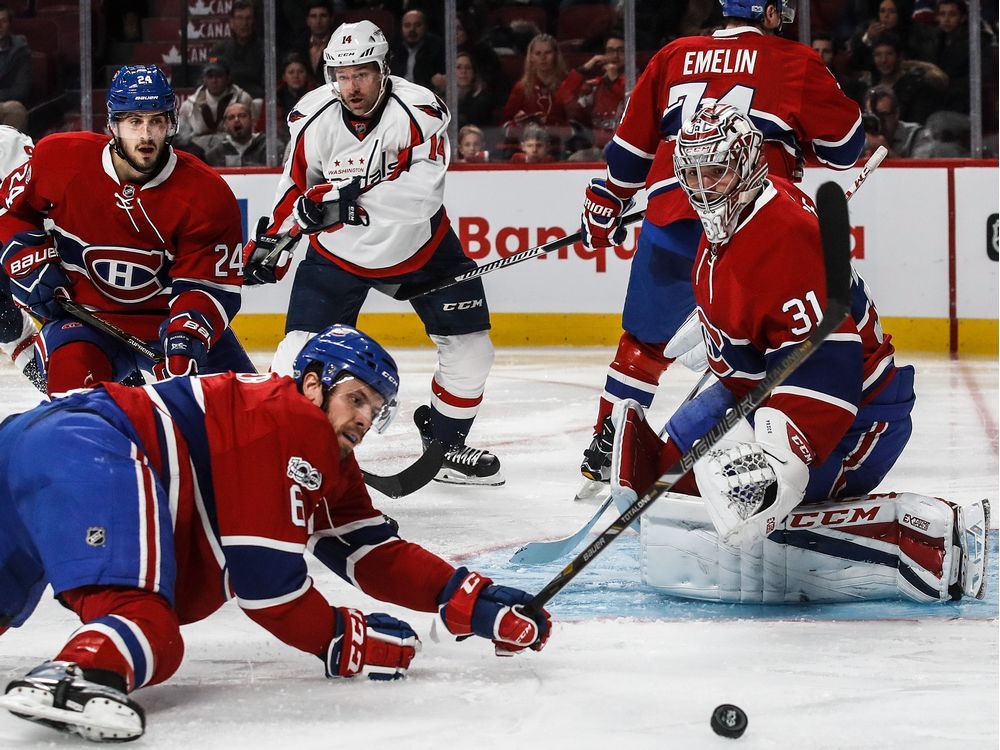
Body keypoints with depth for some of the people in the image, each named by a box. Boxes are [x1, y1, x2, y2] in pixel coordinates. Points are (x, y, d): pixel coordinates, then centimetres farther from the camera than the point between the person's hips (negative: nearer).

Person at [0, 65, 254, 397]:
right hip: (84, 316, -1)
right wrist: (31, 264, -6)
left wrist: (187, 334, -34)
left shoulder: (207, 195, -15)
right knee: (73, 372, -35)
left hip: (167, 317, 1)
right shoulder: (58, 158, -12)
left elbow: (209, 284, -15)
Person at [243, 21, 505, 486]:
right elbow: (296, 183, 4)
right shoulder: (314, 117, -15)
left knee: (469, 345, 2)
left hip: (420, 246, 0)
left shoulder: (419, 111, -26)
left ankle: (444, 445, 22)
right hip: (339, 250, 1)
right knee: (302, 348, -11)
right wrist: (270, 241, 3)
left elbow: (421, 194, -38)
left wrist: (348, 198, -44)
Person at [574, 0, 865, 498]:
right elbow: (846, 143, 7)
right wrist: (797, 138, 27)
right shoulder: (794, 63, 4)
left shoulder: (673, 57, 16)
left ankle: (604, 455, 19)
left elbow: (631, 145, 20)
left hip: (669, 219, 4)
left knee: (645, 342, 18)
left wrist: (606, 205, 33)